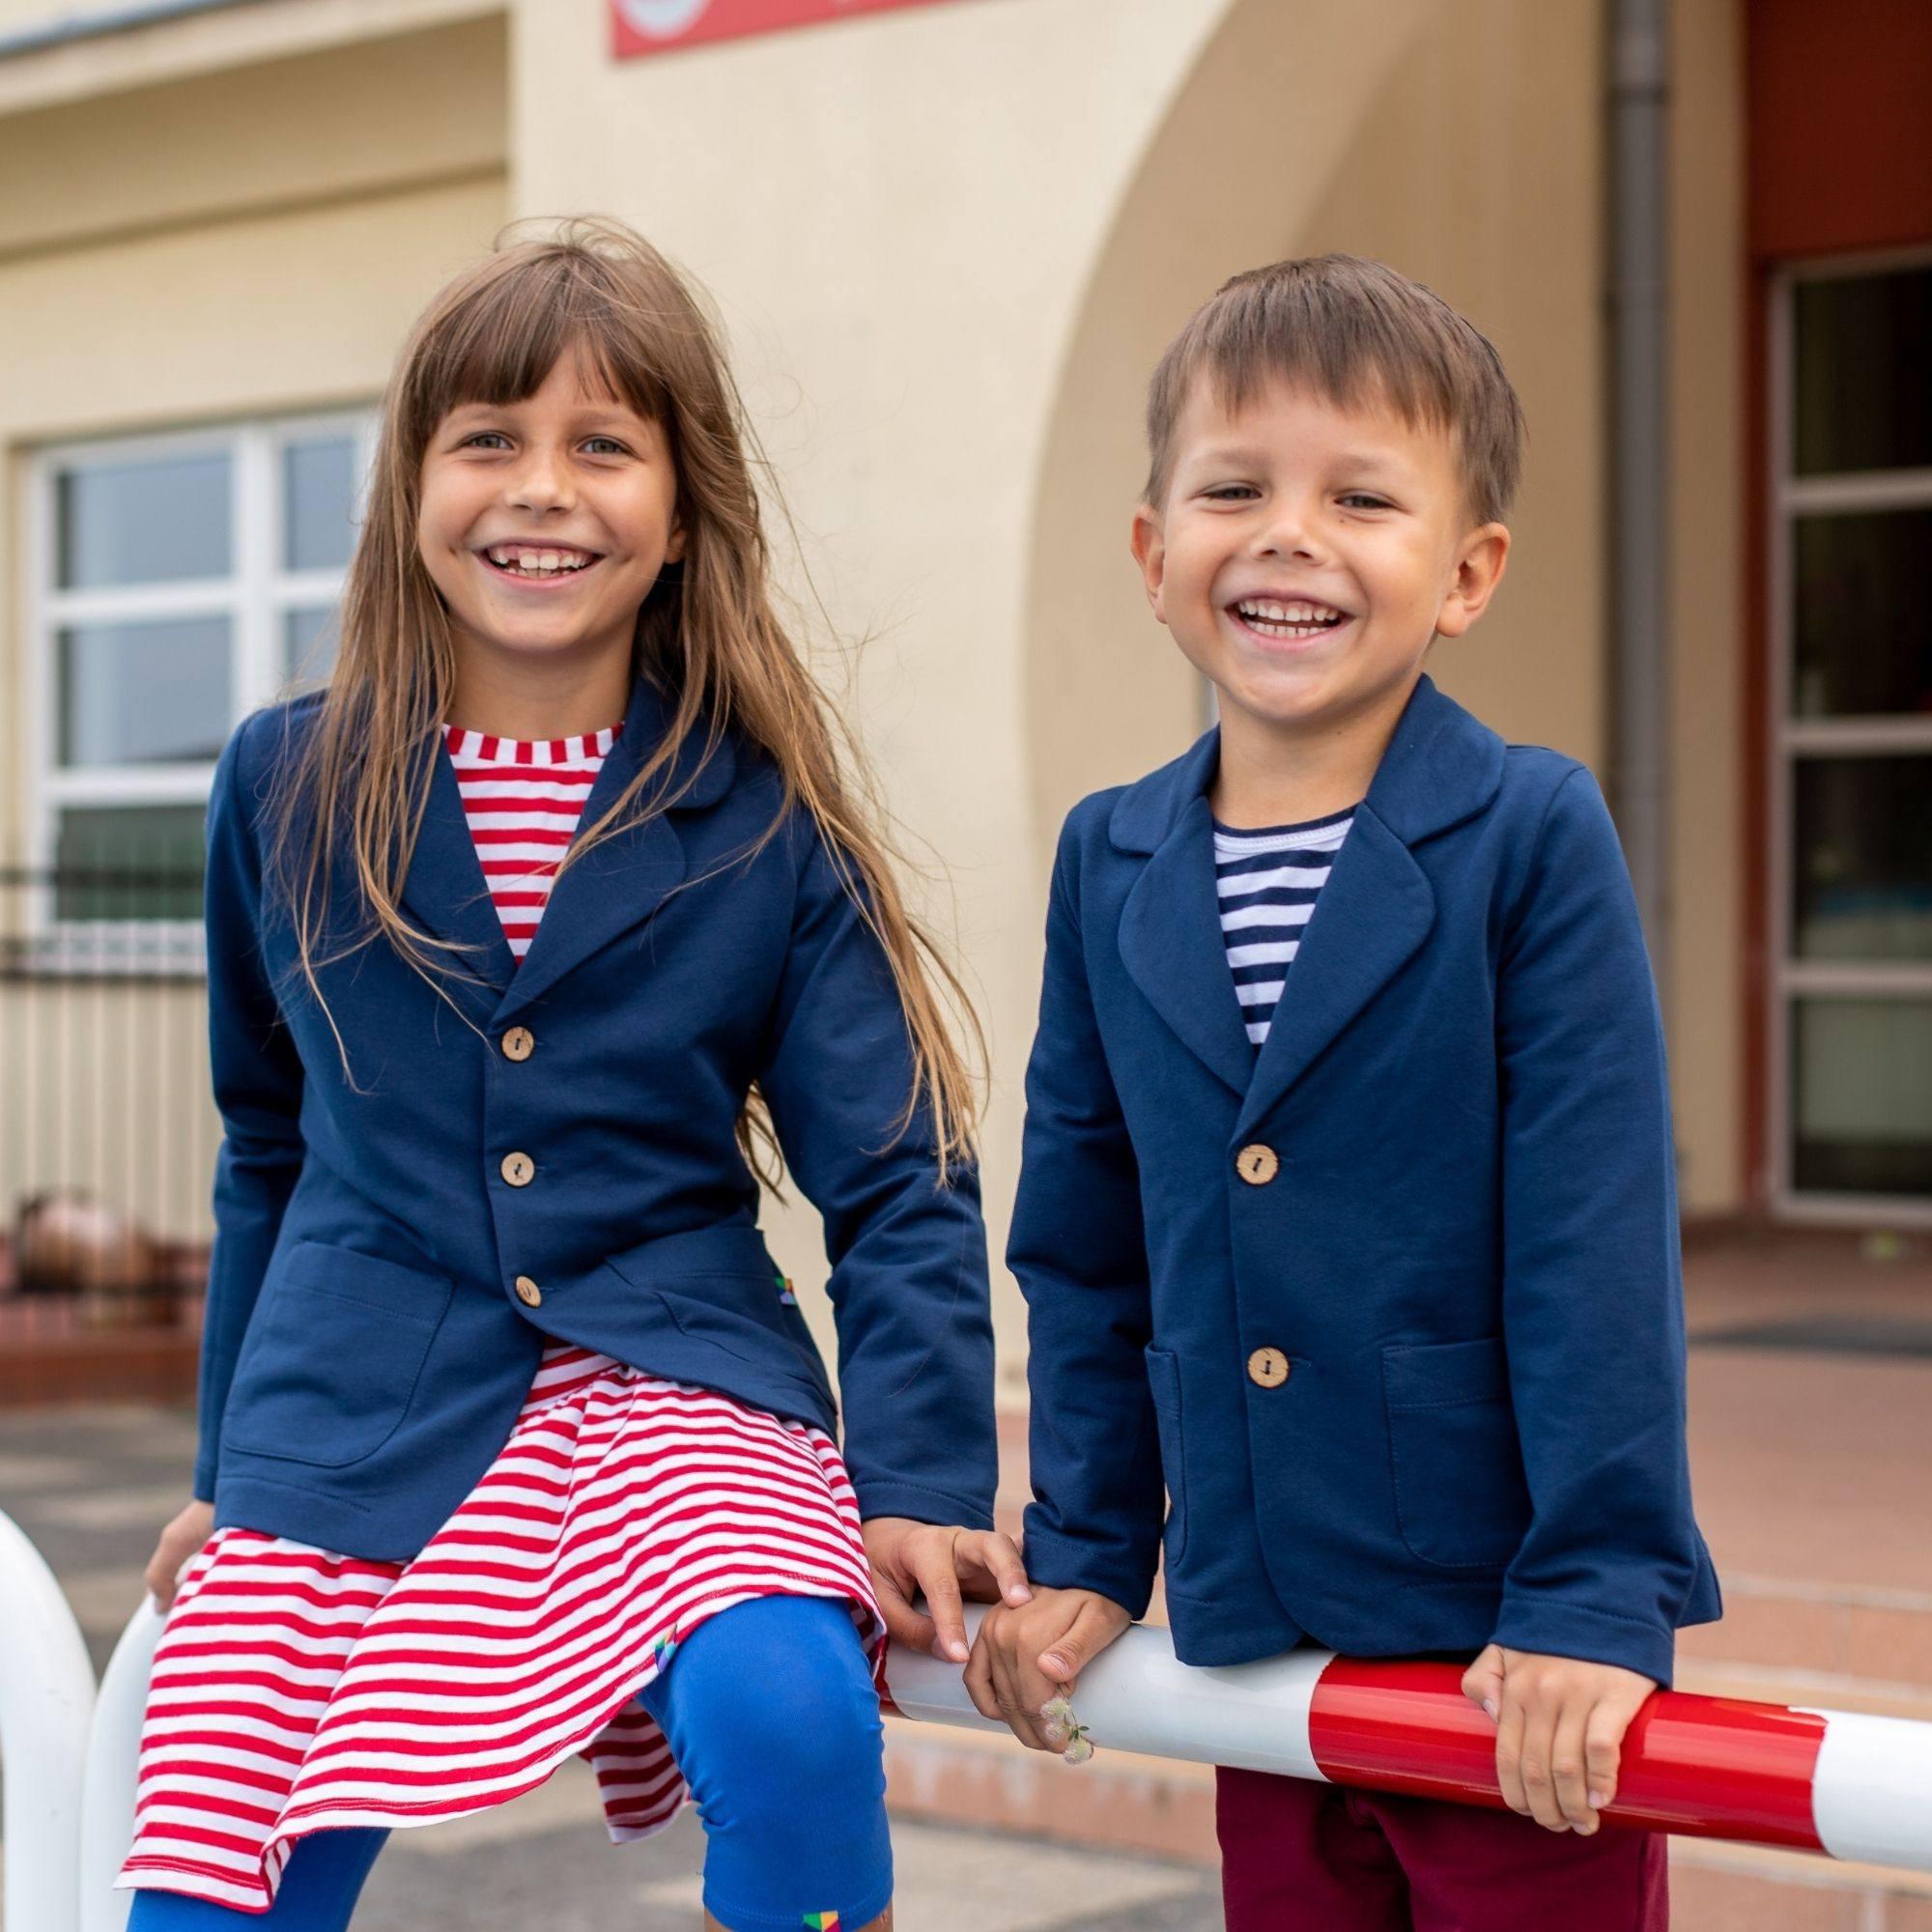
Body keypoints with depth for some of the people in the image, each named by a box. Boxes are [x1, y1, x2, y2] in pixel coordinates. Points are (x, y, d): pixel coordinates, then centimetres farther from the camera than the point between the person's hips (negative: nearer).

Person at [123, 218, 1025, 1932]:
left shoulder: (764, 821, -2)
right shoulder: (284, 787, 6)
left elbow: (898, 1187, -2)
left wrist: (920, 1488, -15)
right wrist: (228, 1465, 22)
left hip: (674, 1398, -2)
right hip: (349, 1429, 2)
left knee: (785, 1718, -31)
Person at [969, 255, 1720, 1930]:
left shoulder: (1533, 838, -11)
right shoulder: (1107, 864, 4)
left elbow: (1598, 1248, -13)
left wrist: (1597, 1595, -16)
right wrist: (1083, 1553, 11)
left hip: (1518, 1659, -4)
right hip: (1254, 1637, 5)